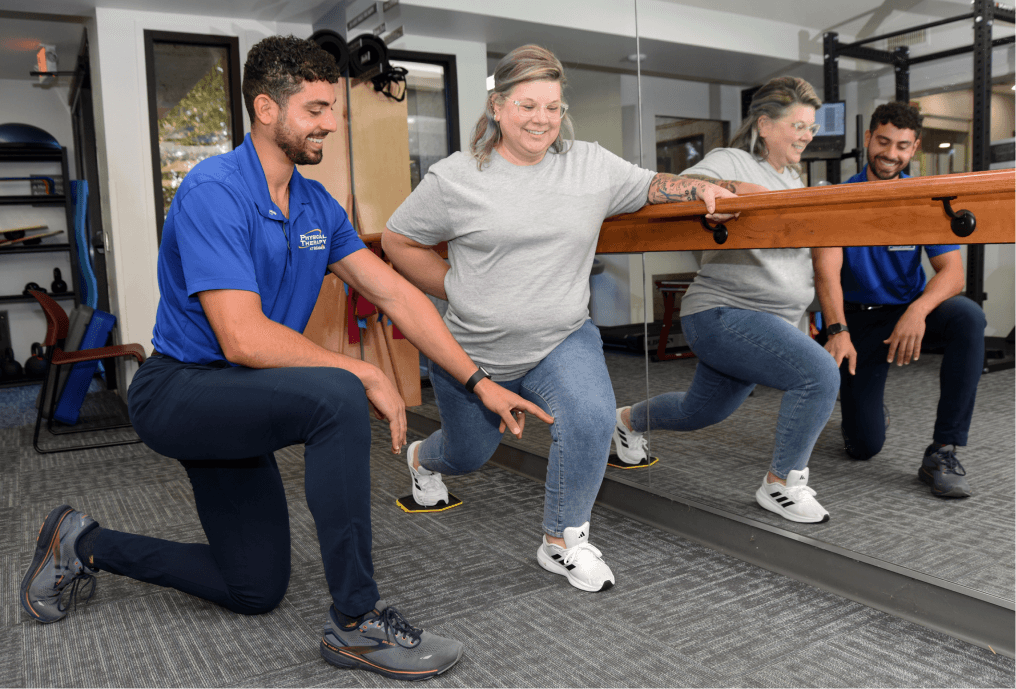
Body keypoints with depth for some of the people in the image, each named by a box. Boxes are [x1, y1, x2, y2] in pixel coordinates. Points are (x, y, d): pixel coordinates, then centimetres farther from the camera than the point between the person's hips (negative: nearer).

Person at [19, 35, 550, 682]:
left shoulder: (316, 206, 4)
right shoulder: (214, 192, -21)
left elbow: (397, 295, 0)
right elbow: (245, 339, -29)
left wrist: (479, 382, -6)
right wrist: (366, 374, -22)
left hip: (234, 404, 8)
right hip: (179, 391, -8)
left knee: (256, 592, 14)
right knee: (336, 398, -35)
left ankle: (87, 544, 32)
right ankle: (356, 620, -21)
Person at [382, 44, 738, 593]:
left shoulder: (591, 165, -2)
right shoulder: (455, 178, -9)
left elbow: (650, 187, 8)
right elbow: (397, 241, -1)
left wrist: (699, 189, -12)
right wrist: (456, 292, -6)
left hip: (561, 342, 1)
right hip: (473, 351, -1)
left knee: (590, 419, -27)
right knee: (467, 454, 18)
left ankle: (563, 539, -2)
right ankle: (422, 457, 59)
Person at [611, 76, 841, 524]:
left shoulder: (793, 178, 18)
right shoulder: (729, 161, -9)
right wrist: (732, 188, -35)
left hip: (772, 319, 9)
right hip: (723, 314, -9)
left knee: (700, 412, 22)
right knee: (819, 373, -25)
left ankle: (629, 420, 50)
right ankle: (781, 484, -6)